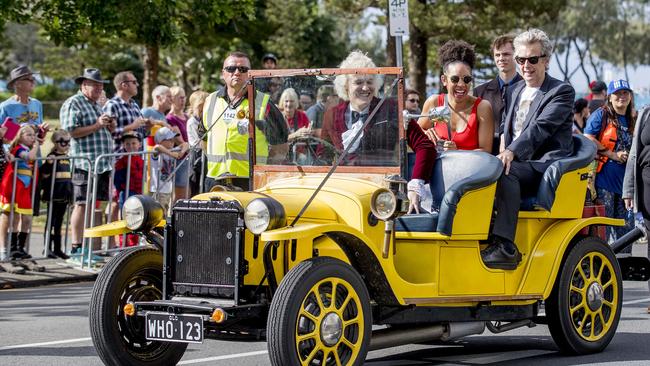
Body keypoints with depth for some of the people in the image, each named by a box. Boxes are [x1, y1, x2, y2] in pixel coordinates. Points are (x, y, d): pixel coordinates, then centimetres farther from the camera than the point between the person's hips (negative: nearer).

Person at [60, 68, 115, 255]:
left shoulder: (97, 105, 23)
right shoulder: (73, 104, -4)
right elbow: (70, 132, -15)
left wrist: (110, 127, 10)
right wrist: (96, 125, -17)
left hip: (103, 163, 8)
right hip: (84, 164, -8)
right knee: (82, 204, -7)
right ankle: (76, 247, -5)